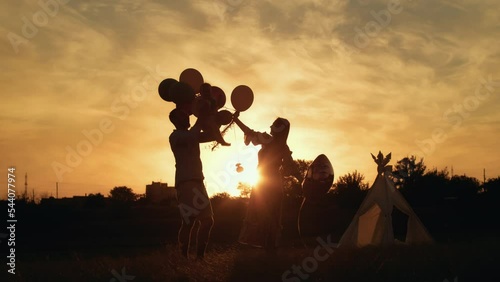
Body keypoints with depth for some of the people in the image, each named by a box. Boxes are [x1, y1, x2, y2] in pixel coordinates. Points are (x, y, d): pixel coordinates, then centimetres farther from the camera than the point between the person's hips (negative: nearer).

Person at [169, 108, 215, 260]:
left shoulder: (192, 136, 24)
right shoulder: (175, 136, -2)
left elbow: (213, 135, 24)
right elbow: (192, 136, -21)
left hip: (197, 181, 9)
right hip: (185, 182, -9)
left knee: (207, 220, 3)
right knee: (188, 221, -17)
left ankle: (200, 256, 5)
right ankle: (183, 257, -14)